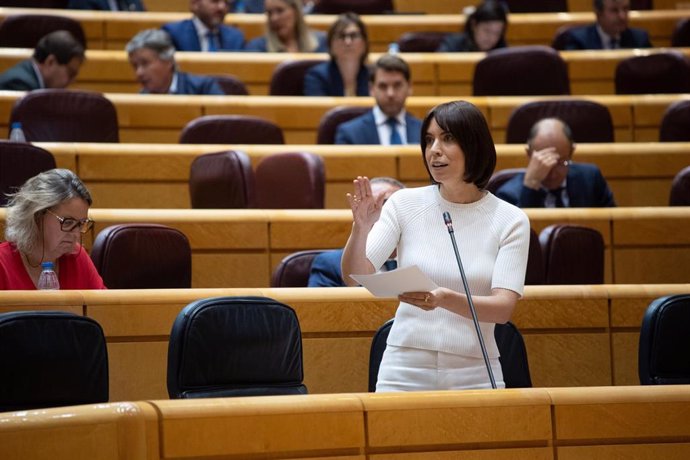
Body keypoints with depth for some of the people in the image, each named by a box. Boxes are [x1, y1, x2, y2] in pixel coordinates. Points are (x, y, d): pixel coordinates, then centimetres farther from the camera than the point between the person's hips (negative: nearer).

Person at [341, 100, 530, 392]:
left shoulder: (510, 220, -3)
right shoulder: (405, 204, 0)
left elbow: (503, 308, -12)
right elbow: (355, 278, -6)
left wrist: (445, 299, -31)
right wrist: (361, 229, -26)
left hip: (475, 376, -1)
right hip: (405, 372, 1)